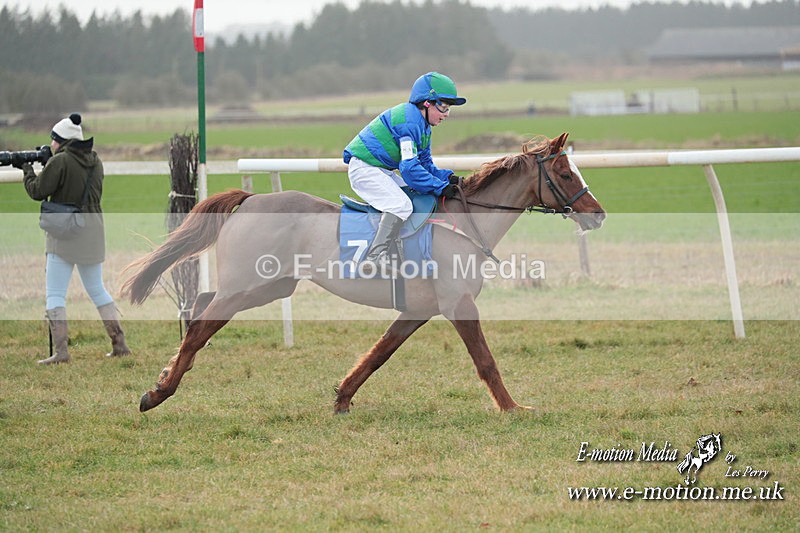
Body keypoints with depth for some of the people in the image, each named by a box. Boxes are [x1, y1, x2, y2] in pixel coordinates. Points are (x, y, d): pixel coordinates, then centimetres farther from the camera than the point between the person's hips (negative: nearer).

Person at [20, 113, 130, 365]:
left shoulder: (60, 161, -13)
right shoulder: (95, 161, 8)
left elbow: (38, 191, -10)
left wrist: (28, 171, 8)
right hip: (93, 231, 7)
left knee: (55, 293, -4)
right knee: (97, 289, 17)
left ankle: (60, 351, -13)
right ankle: (120, 344, 14)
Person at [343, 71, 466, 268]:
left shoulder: (423, 125, 12)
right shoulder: (409, 121, -22)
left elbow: (425, 165, 17)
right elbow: (409, 167, -26)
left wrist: (447, 178, -2)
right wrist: (440, 187, -23)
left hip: (383, 170, 11)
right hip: (364, 168, -11)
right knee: (401, 205, -26)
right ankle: (375, 257, -34)